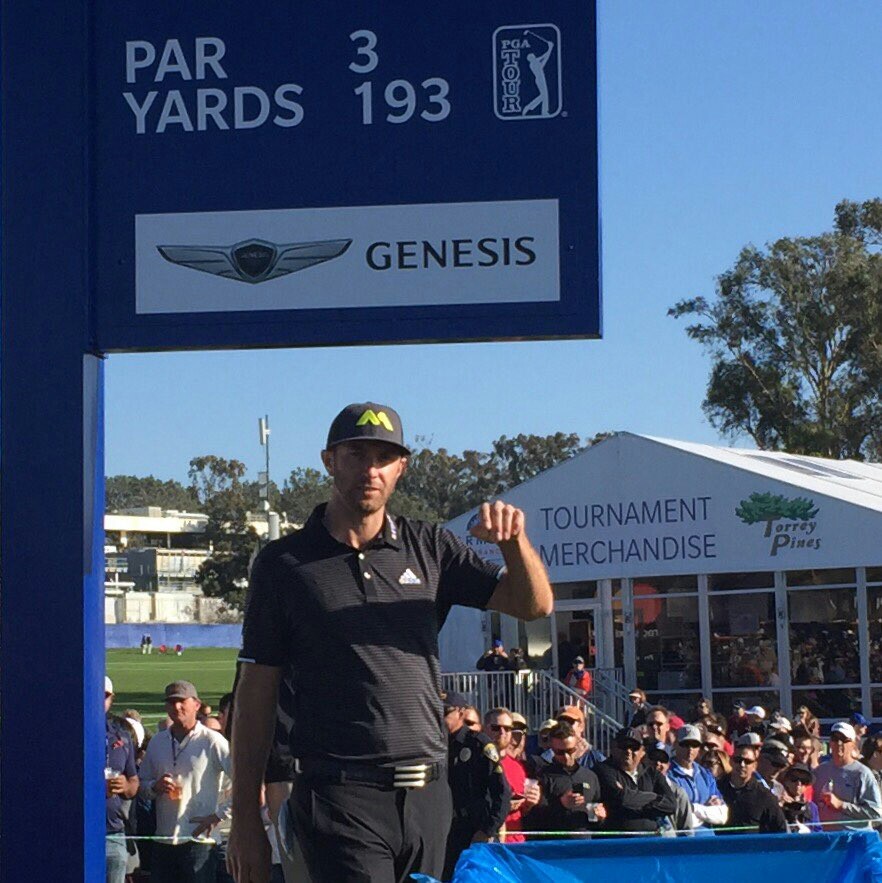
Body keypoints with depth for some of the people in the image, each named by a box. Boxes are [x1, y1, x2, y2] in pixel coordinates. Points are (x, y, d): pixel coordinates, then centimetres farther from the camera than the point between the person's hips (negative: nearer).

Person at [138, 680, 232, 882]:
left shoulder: (212, 741, -6)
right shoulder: (157, 742, 12)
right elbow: (141, 784, 19)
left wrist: (219, 816, -13)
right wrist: (155, 787, -4)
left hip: (199, 841, -6)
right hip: (163, 841, 6)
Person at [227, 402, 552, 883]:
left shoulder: (429, 548, 12)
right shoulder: (284, 563, 3)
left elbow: (534, 604, 11)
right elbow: (256, 695, 3)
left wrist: (515, 540, -10)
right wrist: (246, 817, 0)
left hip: (428, 795, 4)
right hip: (341, 800, -4)